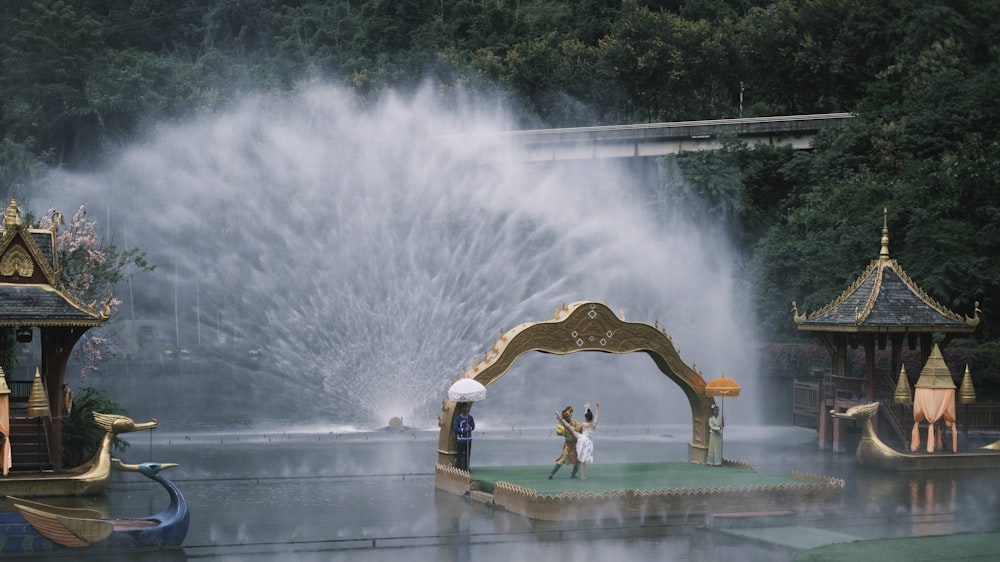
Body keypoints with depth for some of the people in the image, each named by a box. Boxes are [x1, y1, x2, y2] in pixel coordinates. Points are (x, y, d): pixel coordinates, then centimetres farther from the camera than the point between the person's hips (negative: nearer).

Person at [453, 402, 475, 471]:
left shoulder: (470, 417, 5)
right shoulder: (458, 418, -8)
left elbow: (473, 426, 9)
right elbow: (456, 428, -10)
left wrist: (469, 428, -13)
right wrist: (464, 430, -19)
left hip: (468, 439, 5)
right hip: (461, 439, -5)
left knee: (467, 454, 9)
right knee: (460, 454, -6)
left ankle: (466, 468, 19)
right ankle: (458, 468, 0)